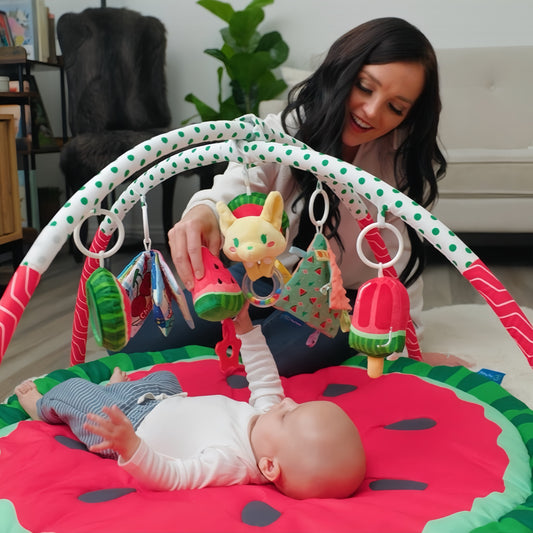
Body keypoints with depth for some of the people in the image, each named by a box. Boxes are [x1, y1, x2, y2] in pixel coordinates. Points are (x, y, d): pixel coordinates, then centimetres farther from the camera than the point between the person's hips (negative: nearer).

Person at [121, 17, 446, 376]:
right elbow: (237, 183, -37)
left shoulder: (406, 161, -16)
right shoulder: (287, 129, -19)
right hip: (262, 274, 1)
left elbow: (398, 260, -11)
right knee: (138, 345, -2)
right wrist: (204, 211, -60)